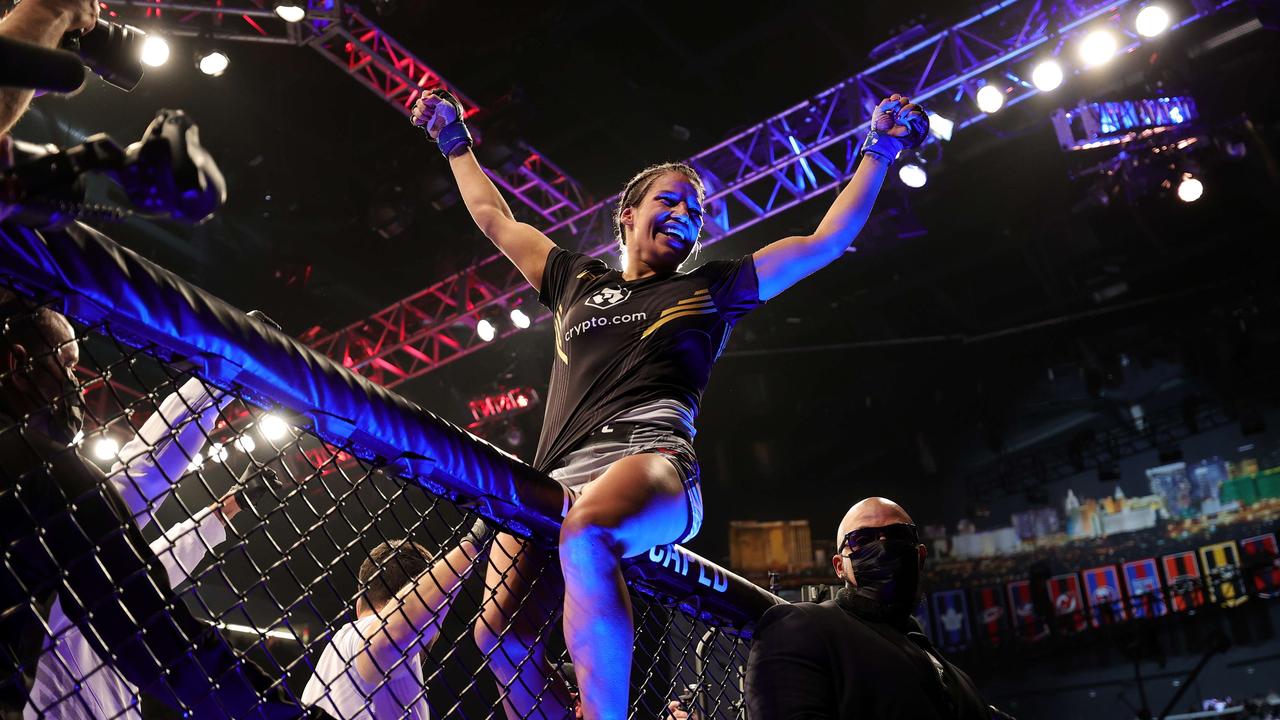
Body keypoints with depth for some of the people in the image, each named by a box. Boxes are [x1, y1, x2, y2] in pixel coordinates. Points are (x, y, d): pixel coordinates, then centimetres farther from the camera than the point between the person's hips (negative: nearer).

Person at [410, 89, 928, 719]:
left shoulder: (709, 288, 23)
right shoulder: (575, 279, 31)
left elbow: (826, 242, 25)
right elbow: (493, 217, 42)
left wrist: (879, 150, 28)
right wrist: (454, 140, 50)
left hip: (648, 457, -4)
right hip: (554, 476, 4)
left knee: (586, 536, -39)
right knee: (500, 633, -14)